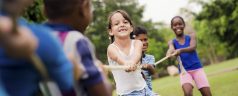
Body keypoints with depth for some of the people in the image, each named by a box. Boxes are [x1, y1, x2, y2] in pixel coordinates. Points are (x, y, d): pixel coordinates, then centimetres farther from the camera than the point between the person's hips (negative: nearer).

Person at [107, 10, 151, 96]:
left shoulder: (137, 43, -4)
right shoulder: (112, 48, -11)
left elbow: (137, 55, -27)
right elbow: (118, 58, -34)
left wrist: (132, 62, -51)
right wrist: (126, 63, -58)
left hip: (144, 89, 4)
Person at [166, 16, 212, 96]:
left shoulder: (191, 36, 3)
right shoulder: (172, 42, 4)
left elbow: (193, 47, -18)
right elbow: (171, 50, -19)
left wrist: (180, 50, -39)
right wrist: (169, 55, -45)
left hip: (197, 69, 0)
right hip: (184, 71, 0)